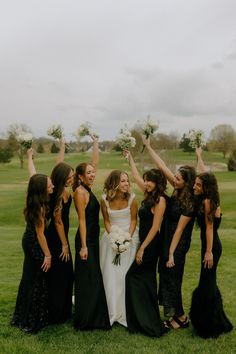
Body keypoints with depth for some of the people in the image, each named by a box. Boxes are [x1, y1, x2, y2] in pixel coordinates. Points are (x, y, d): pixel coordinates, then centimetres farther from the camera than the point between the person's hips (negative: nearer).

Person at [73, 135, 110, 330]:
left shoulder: (88, 189, 8)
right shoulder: (80, 191, -14)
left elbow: (95, 163, 15)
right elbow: (82, 220, -18)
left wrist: (96, 144, 16)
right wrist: (83, 246, -18)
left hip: (93, 238, 9)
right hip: (85, 239, -9)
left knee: (94, 278, 15)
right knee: (87, 279, -3)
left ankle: (95, 317, 26)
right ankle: (85, 321, 7)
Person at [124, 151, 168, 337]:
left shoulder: (160, 199, -16)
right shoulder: (150, 195, 7)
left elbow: (155, 227, -19)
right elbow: (136, 175, 19)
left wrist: (142, 248, -17)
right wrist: (130, 157, 22)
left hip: (151, 244, -9)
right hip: (147, 243, 9)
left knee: (133, 276, -4)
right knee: (147, 279, 14)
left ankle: (144, 321, 3)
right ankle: (151, 320, 26)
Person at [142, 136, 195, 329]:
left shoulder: (189, 203, -21)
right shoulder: (178, 190, -1)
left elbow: (179, 230, -20)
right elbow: (163, 167, 2)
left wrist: (171, 254, -17)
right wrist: (148, 147, 4)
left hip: (178, 245, -8)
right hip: (168, 240, 8)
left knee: (172, 279, 3)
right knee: (166, 276, 16)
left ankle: (181, 317, 20)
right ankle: (175, 313, 31)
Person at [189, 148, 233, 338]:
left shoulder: (207, 202, -17)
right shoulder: (208, 199, 7)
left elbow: (209, 228, -19)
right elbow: (205, 175, 20)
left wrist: (209, 252, -20)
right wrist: (199, 156, 31)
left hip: (212, 246, -10)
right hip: (211, 245, 10)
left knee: (207, 284, -2)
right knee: (208, 283, 17)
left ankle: (211, 325, 10)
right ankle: (217, 321, 30)